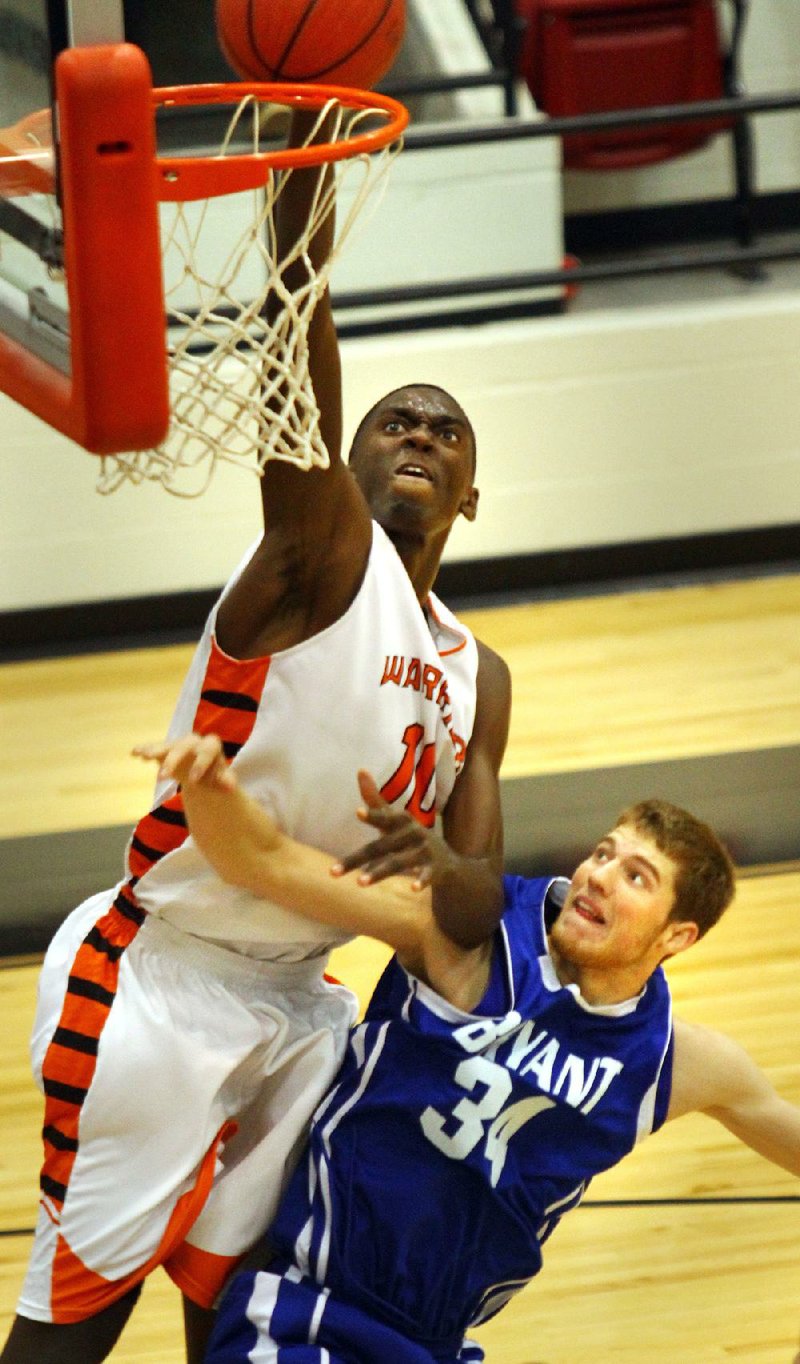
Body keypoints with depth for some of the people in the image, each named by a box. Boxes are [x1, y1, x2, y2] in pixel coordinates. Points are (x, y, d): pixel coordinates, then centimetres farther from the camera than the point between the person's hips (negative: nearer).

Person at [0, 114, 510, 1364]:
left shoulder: (478, 679, 14)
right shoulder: (326, 548, -7)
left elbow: (480, 909, 9)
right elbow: (295, 384, -28)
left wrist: (444, 866, -18)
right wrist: (303, 171, -46)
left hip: (293, 1006, 7)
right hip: (156, 979, -7)